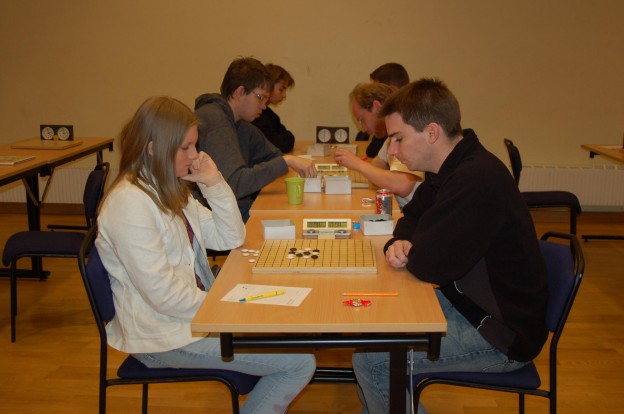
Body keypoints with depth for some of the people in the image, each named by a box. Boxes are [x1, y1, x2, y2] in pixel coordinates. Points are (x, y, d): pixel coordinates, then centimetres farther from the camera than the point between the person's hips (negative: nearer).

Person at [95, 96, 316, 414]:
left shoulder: (169, 191, 10)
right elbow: (164, 295, -24)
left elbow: (230, 239, 9)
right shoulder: (130, 204, -21)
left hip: (195, 310, 10)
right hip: (165, 335, -10)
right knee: (300, 363, -13)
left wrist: (214, 184, -4)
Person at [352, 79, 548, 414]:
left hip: (502, 336, -10)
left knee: (370, 359, -16)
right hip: (467, 304, 10)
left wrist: (406, 250, -6)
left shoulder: (477, 179, -28)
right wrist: (400, 242, -6)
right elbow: (413, 215, 18)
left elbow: (429, 266, -30)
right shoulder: (453, 168, 4)